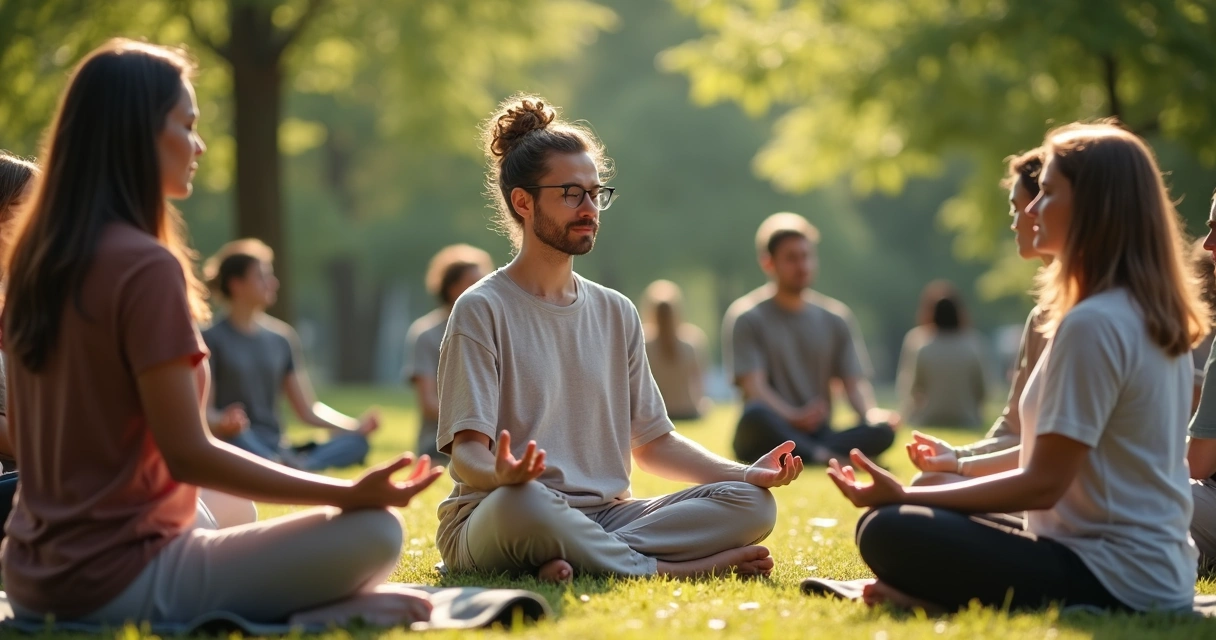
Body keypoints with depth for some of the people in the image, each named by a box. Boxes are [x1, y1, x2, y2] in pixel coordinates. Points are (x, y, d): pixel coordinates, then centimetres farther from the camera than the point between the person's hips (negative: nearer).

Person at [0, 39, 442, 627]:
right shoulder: (146, 267, -17)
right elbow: (189, 455, -18)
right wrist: (351, 493, -13)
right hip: (119, 582, -9)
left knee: (221, 509, 35)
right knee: (375, 533, -9)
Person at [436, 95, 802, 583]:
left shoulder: (616, 314, 16)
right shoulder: (481, 311, -3)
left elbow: (653, 442, 18)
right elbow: (467, 453, -12)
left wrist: (744, 474, 2)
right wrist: (502, 474, -36)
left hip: (606, 517, 6)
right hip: (491, 520, -6)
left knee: (753, 505, -15)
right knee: (522, 501, -42)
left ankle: (579, 562, -26)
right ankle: (668, 569, -23)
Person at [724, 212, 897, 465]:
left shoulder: (836, 317, 15)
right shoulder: (746, 316, 1)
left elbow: (855, 382, 8)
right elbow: (754, 387, -10)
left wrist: (870, 412, -15)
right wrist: (793, 417, -28)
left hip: (819, 433, 4)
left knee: (882, 431, -25)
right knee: (757, 415, -39)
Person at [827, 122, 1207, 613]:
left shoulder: (1093, 324, -19)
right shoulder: (1151, 317, 11)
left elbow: (1044, 483, -18)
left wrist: (904, 497, -13)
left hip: (1115, 583, -10)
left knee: (889, 532, -18)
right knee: (932, 520, 23)